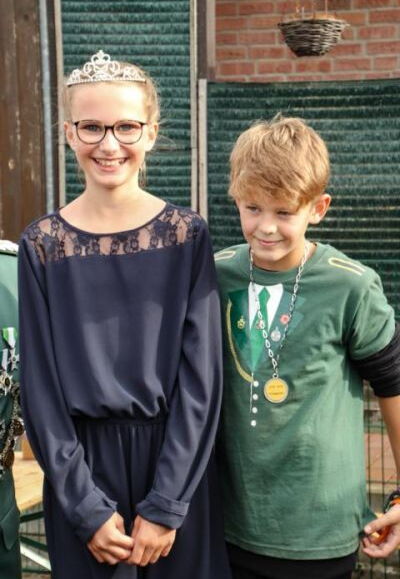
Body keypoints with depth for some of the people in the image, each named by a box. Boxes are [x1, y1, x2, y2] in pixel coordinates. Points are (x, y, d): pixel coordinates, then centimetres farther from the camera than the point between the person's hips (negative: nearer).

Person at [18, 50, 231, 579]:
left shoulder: (186, 235, -5)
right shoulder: (42, 244, -4)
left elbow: (201, 376, -7)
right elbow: (41, 386, -4)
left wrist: (165, 506, -11)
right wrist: (87, 506, -9)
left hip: (175, 460, 0)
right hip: (82, 464, 1)